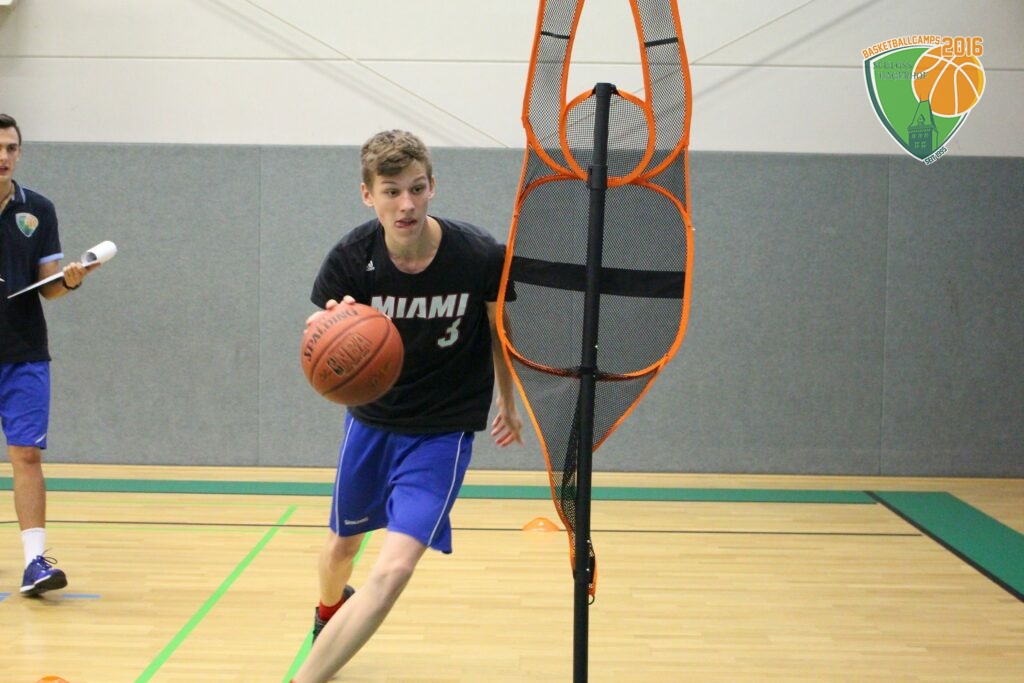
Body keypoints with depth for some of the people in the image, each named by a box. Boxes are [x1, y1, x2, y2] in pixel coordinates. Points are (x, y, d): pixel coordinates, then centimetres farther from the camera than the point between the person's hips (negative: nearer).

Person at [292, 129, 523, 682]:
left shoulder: (481, 256, -21)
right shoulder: (350, 259, -19)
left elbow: (500, 330, -1)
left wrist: (508, 404, 13)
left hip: (443, 432, -2)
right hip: (371, 420, 3)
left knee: (394, 569, -20)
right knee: (342, 544, 24)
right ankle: (328, 615, 59)